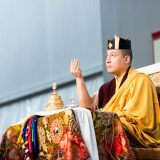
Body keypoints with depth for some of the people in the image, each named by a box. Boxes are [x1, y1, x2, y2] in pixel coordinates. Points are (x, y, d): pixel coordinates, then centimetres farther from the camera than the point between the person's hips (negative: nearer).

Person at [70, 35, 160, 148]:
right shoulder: (107, 87, 18)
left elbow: (133, 116, -13)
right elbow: (88, 107, 5)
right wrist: (79, 78, 2)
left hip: (140, 135, -7)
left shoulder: (140, 80, -4)